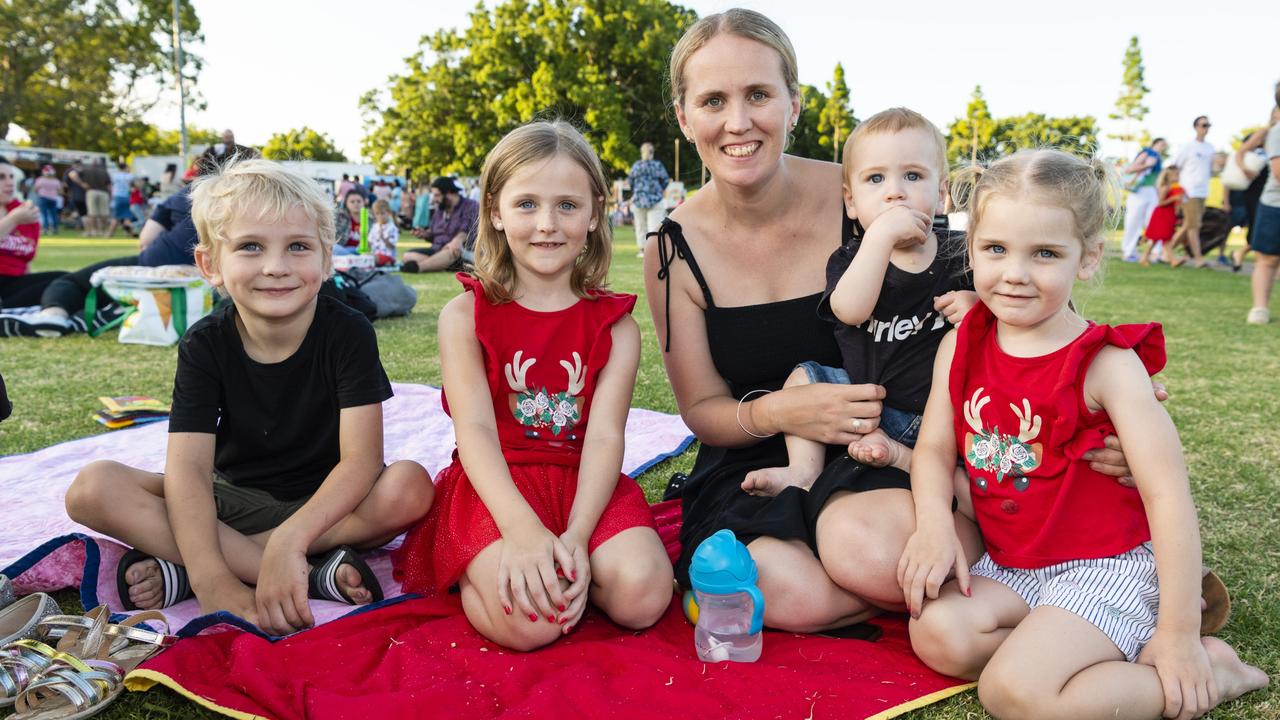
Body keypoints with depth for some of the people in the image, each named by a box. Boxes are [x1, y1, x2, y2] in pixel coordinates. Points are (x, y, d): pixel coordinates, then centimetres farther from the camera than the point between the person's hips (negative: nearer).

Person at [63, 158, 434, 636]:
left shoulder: (348, 333, -16)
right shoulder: (205, 345, -11)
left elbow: (360, 458, -24)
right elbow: (188, 468, -22)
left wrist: (289, 540, -40)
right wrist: (212, 580, -38)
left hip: (327, 501, -1)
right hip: (233, 500, 2)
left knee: (410, 485, -32)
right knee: (93, 488, -21)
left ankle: (177, 569, -26)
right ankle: (316, 575, -28)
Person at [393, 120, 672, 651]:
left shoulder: (614, 325, 4)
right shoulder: (466, 316, 0)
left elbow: (604, 436, -7)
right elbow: (475, 429, -12)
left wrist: (575, 537, -24)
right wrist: (523, 530, -29)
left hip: (585, 483, 2)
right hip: (496, 486, -2)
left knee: (642, 595, -25)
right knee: (529, 620, -27)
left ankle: (560, 567, 2)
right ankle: (481, 572, 4)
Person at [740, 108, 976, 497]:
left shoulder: (960, 256, -4)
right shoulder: (851, 257, -5)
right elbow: (849, 310, -29)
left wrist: (978, 309, -18)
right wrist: (881, 235, -35)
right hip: (862, 399, 2)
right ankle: (804, 471, -11)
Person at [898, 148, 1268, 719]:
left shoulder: (1106, 363, -15)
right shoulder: (960, 346, 1)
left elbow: (1168, 494, -17)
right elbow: (934, 448, 0)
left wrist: (1180, 635, -17)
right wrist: (934, 524, -22)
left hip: (1104, 565, -6)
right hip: (1009, 565, 6)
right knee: (937, 634, -17)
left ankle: (1212, 671, -2)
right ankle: (1124, 649, -5)